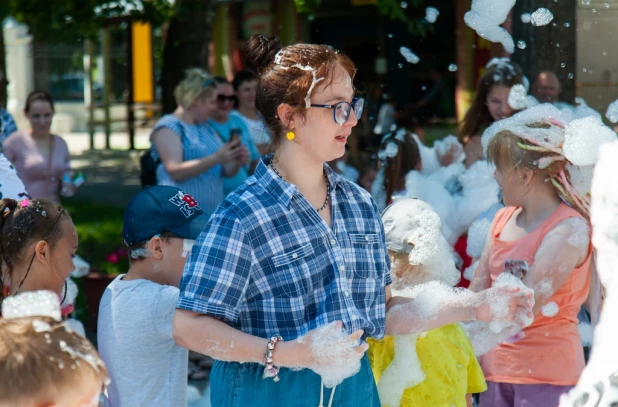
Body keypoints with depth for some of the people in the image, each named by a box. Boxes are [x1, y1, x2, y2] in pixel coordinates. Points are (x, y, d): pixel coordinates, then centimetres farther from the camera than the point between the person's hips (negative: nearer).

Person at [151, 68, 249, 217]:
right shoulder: (168, 127, -5)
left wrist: (237, 162, 0)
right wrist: (215, 158, -23)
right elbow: (175, 171, -18)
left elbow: (225, 171, 23)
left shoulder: (206, 128, 20)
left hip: (212, 215, 8)